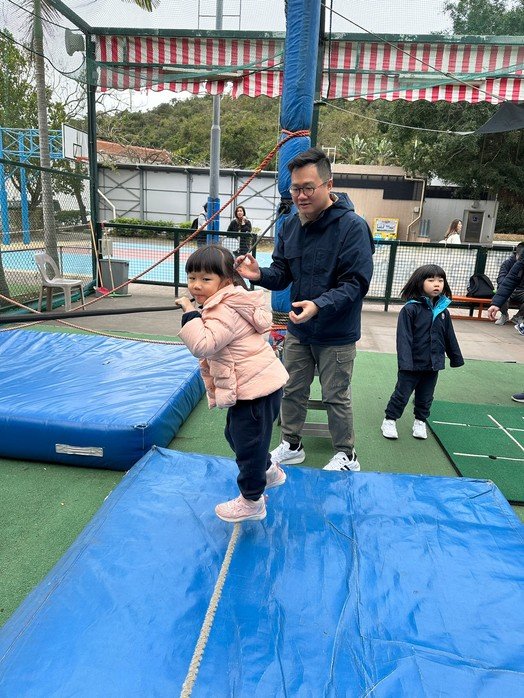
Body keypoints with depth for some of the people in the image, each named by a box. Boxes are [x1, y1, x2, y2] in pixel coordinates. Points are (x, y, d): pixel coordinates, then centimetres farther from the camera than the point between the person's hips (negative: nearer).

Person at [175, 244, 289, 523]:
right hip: (251, 385, 11)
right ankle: (269, 472, 47)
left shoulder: (226, 312, -23)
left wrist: (190, 315, -26)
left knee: (247, 442, 5)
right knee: (235, 434, 26)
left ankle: (252, 502, 25)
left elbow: (202, 345, -32)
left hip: (256, 388, -11)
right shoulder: (223, 304, 11)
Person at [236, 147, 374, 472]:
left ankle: (347, 456, 30)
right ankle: (291, 445, 37)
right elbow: (282, 273, 4)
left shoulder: (353, 226, -19)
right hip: (298, 330, 6)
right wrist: (260, 274, -18)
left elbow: (355, 283, -22)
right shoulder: (291, 225, 0)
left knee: (336, 397, 8)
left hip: (336, 335, -6)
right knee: (292, 390, 17)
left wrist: (319, 305, -36)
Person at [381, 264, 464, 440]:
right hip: (413, 364, -5)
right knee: (402, 394, 6)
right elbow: (404, 337, -18)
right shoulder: (410, 309, -14)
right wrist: (405, 362, -24)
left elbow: (450, 337, 13)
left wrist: (456, 358, 18)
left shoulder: (443, 311, 3)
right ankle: (389, 420, 22)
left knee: (425, 397, 17)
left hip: (433, 365, 5)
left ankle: (420, 421, 35)